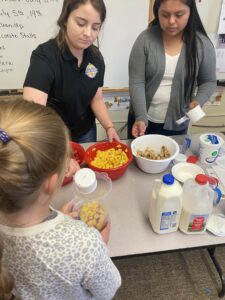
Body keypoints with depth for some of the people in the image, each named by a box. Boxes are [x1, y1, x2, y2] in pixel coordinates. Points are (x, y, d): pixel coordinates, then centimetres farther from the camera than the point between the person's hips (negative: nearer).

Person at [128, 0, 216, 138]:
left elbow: (208, 82, 3)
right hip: (143, 118, 0)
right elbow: (136, 82, -14)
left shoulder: (203, 44, -7)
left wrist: (198, 101, -18)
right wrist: (141, 117, -25)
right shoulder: (145, 39, -11)